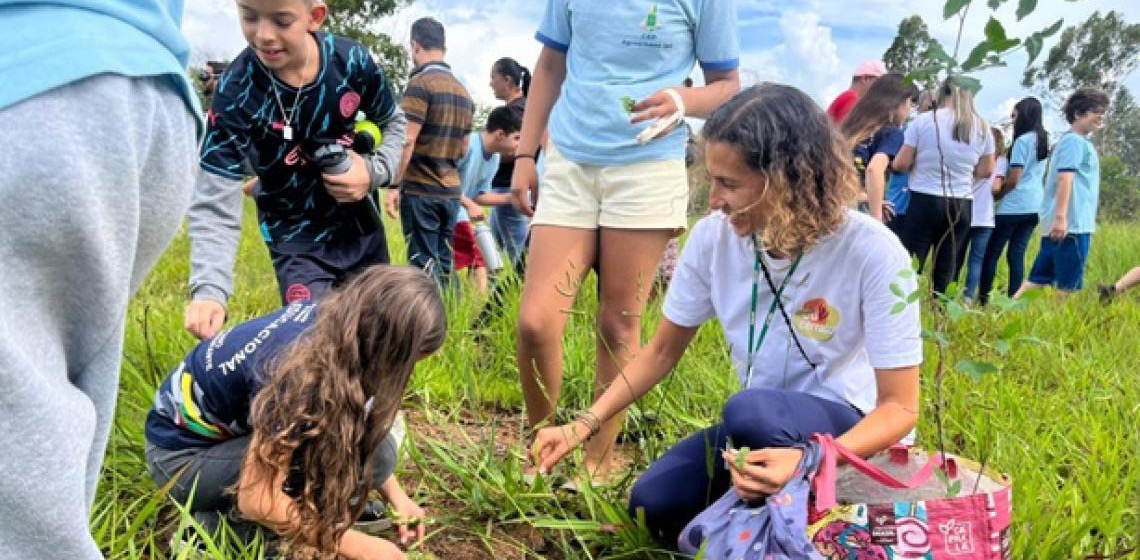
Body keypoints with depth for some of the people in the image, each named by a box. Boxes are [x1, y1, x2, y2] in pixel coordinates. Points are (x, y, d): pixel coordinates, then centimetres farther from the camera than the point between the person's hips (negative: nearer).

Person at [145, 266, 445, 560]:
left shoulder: (333, 321, -14)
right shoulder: (296, 374, -36)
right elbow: (256, 502, -32)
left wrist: (395, 494, -3)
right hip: (182, 455, -8)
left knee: (369, 440, -13)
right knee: (334, 452, -30)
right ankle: (218, 523, -9)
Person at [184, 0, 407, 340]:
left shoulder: (352, 59, -15)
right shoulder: (237, 92, -23)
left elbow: (393, 123, 4)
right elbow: (214, 203, -26)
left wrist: (375, 171, -16)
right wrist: (209, 290, -39)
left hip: (363, 227, 4)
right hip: (297, 241, -3)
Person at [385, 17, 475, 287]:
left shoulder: (421, 83, -9)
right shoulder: (463, 90, 12)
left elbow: (406, 140, -16)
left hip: (420, 190, -7)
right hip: (451, 191, 7)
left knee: (424, 265, -3)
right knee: (443, 264, 12)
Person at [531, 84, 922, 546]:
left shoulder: (873, 252, -24)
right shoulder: (713, 237, -12)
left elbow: (899, 407, -20)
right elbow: (663, 352, 0)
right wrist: (582, 426, -10)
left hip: (844, 427, -4)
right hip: (757, 428, 5)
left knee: (751, 411, -35)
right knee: (653, 504, -16)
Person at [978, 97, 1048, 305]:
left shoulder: (1022, 140, -11)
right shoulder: (1043, 140, 14)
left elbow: (1013, 179, -14)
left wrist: (997, 195, 1)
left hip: (1014, 206, -8)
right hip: (1035, 206, 8)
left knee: (992, 252, -1)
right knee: (1017, 254, 8)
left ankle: (983, 299, 1)